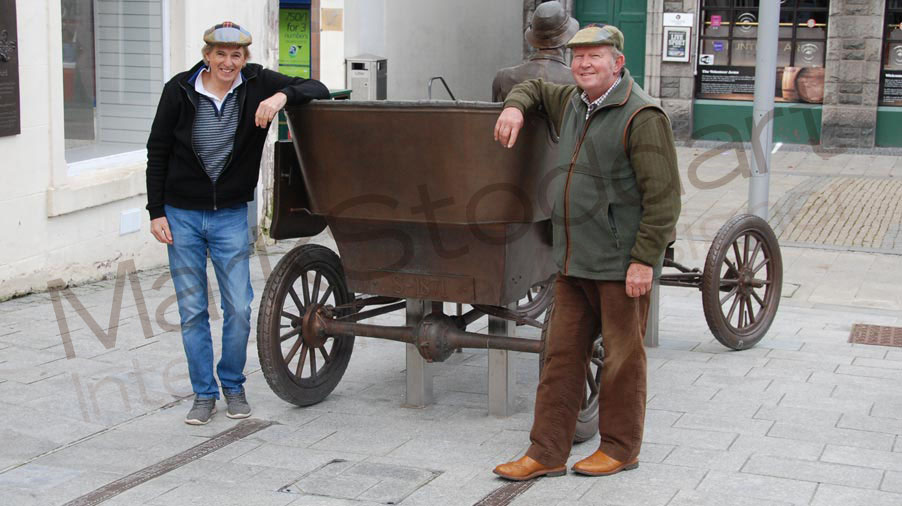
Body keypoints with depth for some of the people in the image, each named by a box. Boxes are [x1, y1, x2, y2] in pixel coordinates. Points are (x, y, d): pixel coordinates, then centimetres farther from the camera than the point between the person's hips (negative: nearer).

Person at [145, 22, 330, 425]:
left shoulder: (257, 84, -6)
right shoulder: (179, 90, -7)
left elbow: (317, 90, -8)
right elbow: (157, 154, 0)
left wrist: (282, 95, -28)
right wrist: (156, 212, -3)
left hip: (231, 214, 0)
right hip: (182, 215, 0)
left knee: (239, 308, 0)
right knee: (192, 311, 5)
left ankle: (233, 386, 22)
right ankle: (204, 394, 18)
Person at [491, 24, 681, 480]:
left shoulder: (641, 116, -12)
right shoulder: (572, 103, 13)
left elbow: (663, 198, -15)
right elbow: (534, 87, 35)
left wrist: (644, 259, -18)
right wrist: (515, 106, 11)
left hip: (621, 266, -8)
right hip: (574, 261, 8)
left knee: (622, 358, 5)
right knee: (562, 356, 8)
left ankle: (620, 448, 19)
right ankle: (546, 454, 13)